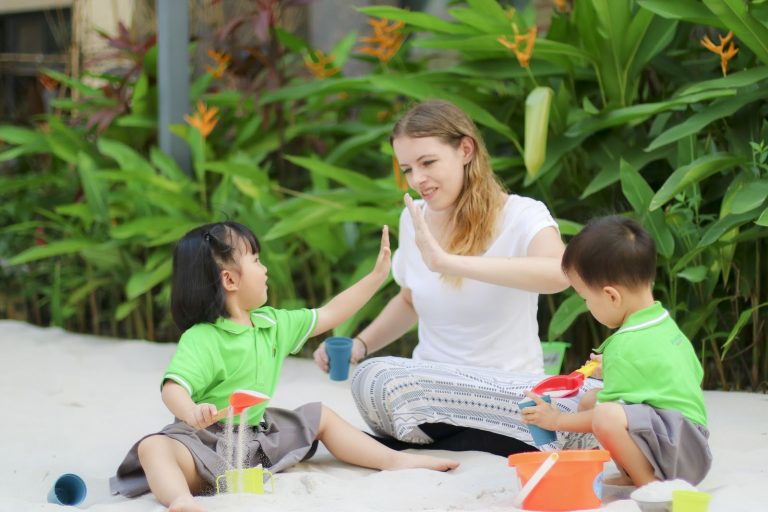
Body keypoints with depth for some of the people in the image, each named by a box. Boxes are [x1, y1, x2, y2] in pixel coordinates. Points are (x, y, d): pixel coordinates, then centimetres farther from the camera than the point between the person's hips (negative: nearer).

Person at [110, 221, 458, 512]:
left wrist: (377, 276, 18)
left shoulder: (271, 324, 7)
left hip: (260, 431, 8)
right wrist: (191, 412, -55)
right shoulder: (201, 340, -19)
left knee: (321, 417, 15)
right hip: (210, 438, -8)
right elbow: (173, 388, -31)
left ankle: (395, 460, 16)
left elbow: (327, 316, 17)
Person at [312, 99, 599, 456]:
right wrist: (360, 344, 6)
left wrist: (448, 262, -40)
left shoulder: (521, 216, -10)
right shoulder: (413, 219, 7)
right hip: (429, 392, 3)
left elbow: (558, 274, -34)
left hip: (506, 395, -3)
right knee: (369, 378, -31)